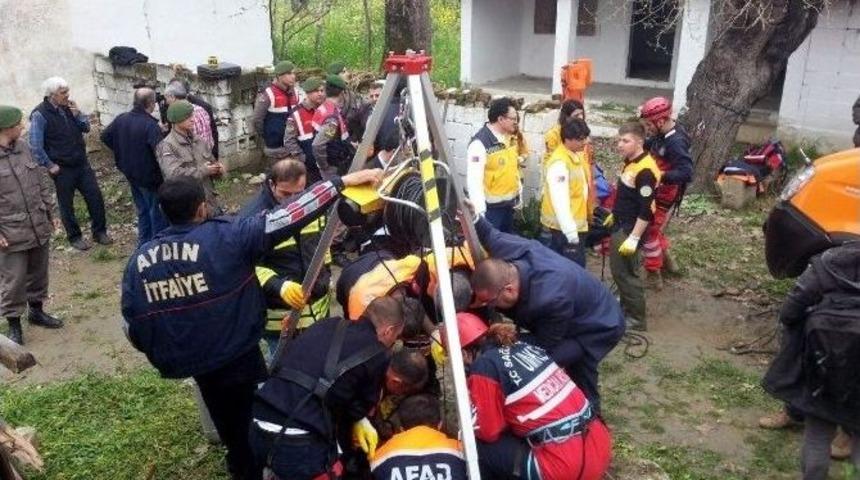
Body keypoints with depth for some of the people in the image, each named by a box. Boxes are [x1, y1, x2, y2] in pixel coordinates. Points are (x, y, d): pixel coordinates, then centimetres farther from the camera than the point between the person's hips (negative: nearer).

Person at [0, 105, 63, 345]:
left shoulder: (24, 147, 2)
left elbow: (41, 180, 12)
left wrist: (49, 211, 13)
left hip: (39, 227, 6)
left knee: (38, 273, 19)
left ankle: (36, 311, 38)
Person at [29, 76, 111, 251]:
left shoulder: (68, 107, 2)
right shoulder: (40, 115, -16)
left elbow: (86, 128, 8)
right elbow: (35, 147, -17)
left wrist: (77, 114, -10)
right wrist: (50, 166, -14)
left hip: (82, 163, 6)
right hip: (62, 169, -5)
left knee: (95, 197, 6)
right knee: (66, 205, 10)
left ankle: (99, 232, 21)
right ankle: (74, 237, 25)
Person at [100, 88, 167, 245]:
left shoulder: (121, 119, 0)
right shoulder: (150, 125, -25)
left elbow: (105, 136, 13)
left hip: (131, 174, 8)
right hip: (149, 177, -7)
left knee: (143, 211, 22)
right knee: (157, 214, 6)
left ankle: (144, 245, 31)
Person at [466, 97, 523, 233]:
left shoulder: (509, 137, 4)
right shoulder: (480, 143, -23)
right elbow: (474, 180, -25)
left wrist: (518, 195, 17)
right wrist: (480, 210, -27)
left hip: (508, 203, 8)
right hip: (491, 206, -8)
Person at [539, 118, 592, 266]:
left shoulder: (577, 156, 8)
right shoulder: (559, 163, -23)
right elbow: (560, 201, -27)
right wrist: (571, 232, -28)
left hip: (576, 226, 10)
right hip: (563, 229, -10)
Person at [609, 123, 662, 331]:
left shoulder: (645, 170, -23)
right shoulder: (630, 162, 8)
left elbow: (646, 210, -24)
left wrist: (634, 238, -25)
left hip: (630, 229, -10)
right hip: (620, 225, 10)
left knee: (628, 273, -1)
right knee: (618, 270, 19)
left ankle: (636, 319, 11)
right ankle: (625, 308, 34)